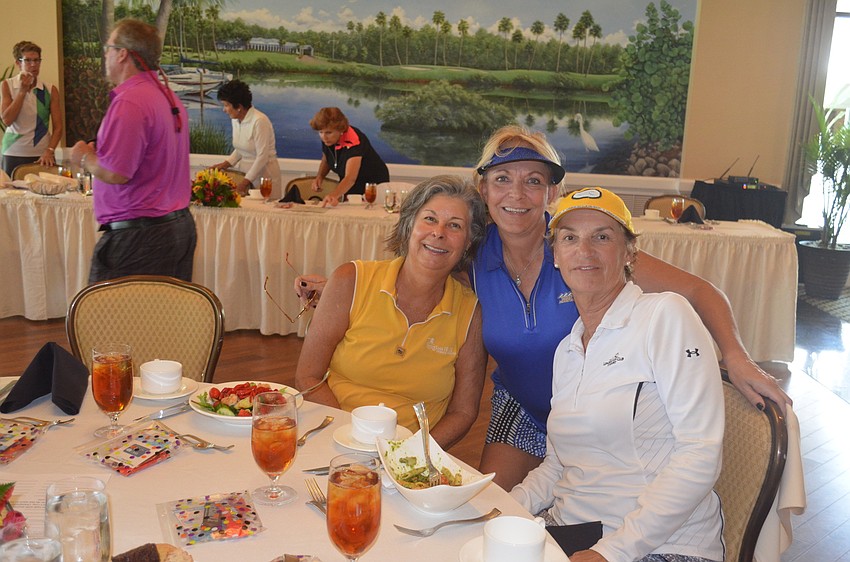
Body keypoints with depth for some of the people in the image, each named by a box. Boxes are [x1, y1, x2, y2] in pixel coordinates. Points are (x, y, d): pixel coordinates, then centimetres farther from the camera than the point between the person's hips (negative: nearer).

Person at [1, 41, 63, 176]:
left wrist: (50, 151, -14)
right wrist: (22, 91, -9)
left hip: (42, 156, 0)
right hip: (14, 155, 0)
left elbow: (58, 127, 0)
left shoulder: (50, 90, 3)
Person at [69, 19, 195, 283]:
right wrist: (95, 155, 20)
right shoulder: (169, 98, 13)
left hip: (139, 236, -10)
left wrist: (84, 157, -2)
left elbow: (115, 173, -21)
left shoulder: (129, 102, -17)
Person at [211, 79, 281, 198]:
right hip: (246, 171, 7)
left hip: (264, 173, -7)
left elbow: (262, 156, -21)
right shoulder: (235, 120, 4)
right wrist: (226, 164, 1)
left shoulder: (259, 121, -20)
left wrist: (245, 181, -20)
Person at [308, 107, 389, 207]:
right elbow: (326, 161, 11)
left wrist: (334, 195, -63)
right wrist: (320, 176, -11)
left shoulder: (353, 141, -32)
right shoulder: (327, 139, -11)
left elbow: (350, 178, -45)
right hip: (349, 188, 6)